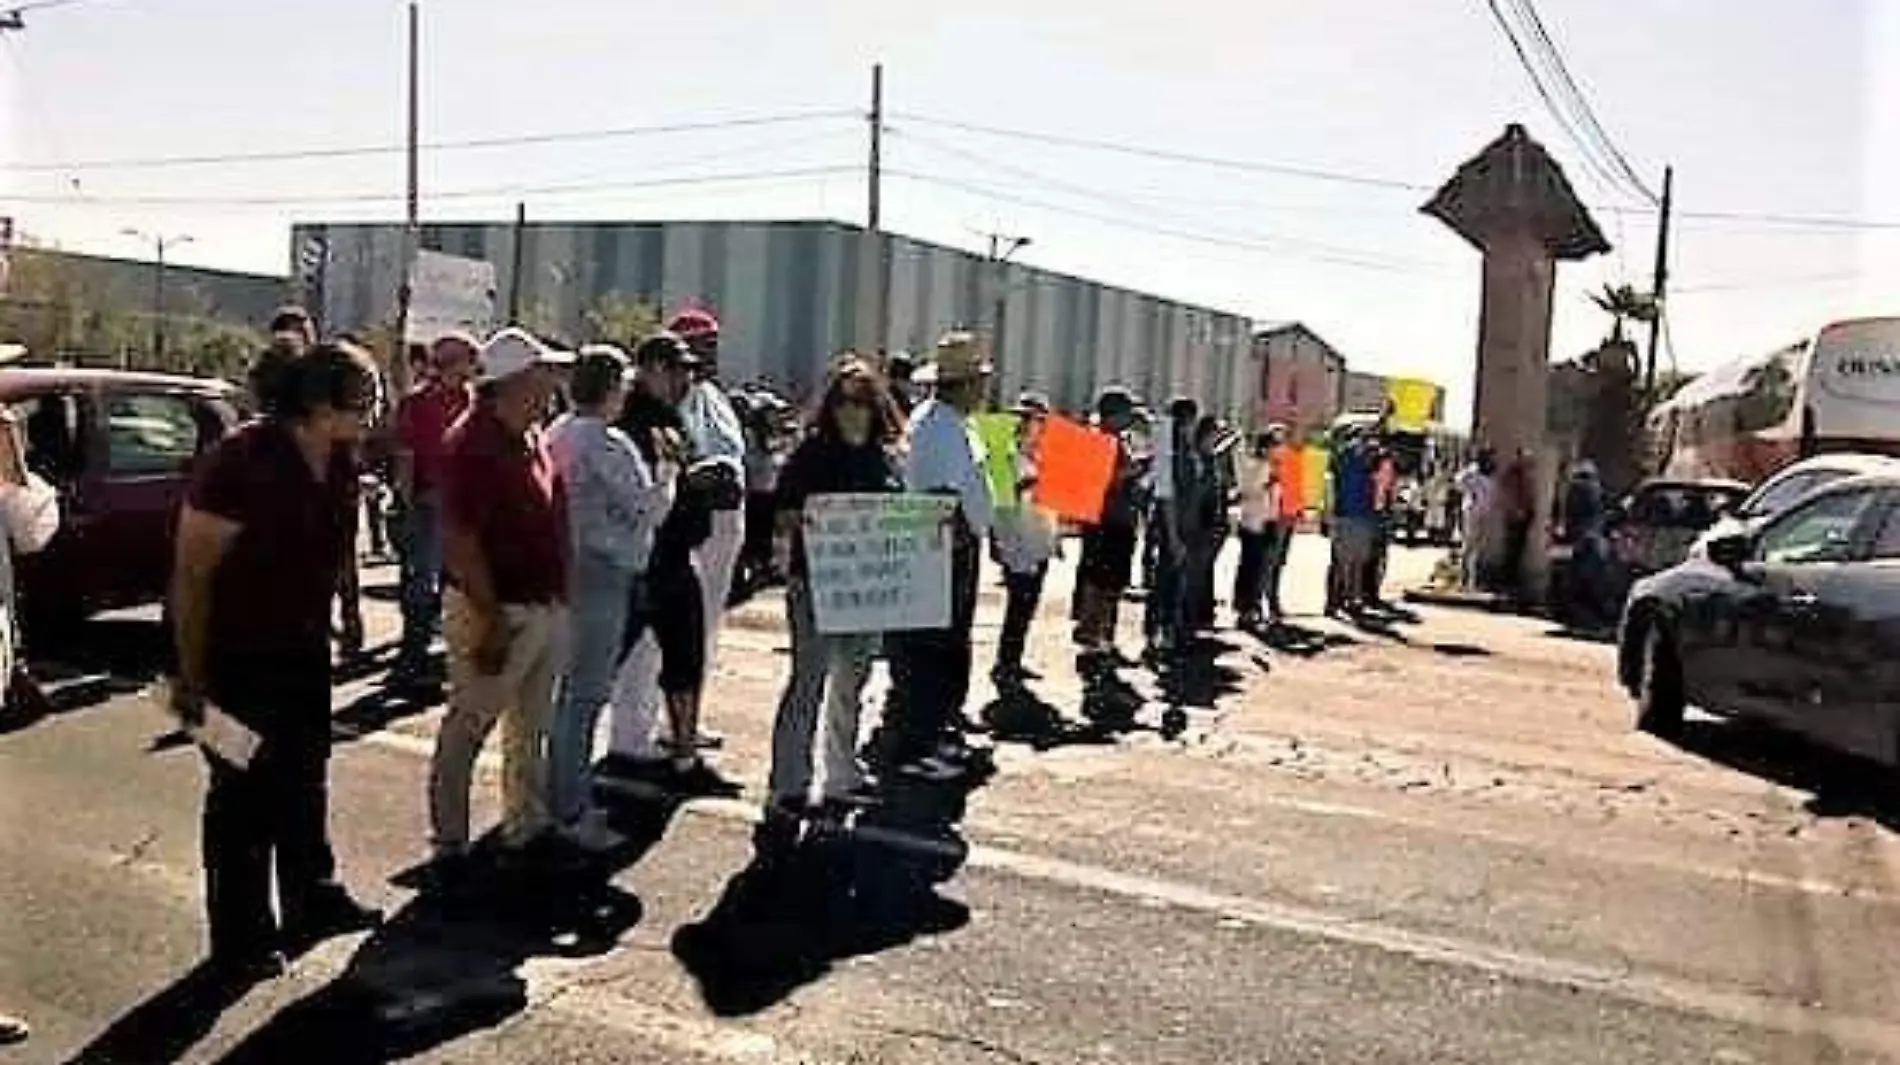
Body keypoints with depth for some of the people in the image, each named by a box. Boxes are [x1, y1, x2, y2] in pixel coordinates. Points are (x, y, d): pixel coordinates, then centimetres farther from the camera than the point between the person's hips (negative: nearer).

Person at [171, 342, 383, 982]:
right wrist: (191, 675, -19)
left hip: (304, 649, 8)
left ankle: (313, 900, 38)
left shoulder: (340, 464, -3)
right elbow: (191, 574, -21)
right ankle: (240, 939, 20)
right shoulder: (241, 463, -24)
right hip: (238, 656, -7)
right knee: (244, 793, 5)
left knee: (305, 780, 20)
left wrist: (336, 622, 13)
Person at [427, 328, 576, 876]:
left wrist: (562, 596, 14)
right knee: (465, 730, 3)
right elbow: (459, 542, -21)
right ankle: (449, 846, 14)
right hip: (495, 611, -9)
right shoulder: (470, 443, -18)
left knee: (531, 728, 18)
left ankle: (526, 829, 31)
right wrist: (493, 620, -21)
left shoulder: (533, 437, 8)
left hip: (546, 608, 9)